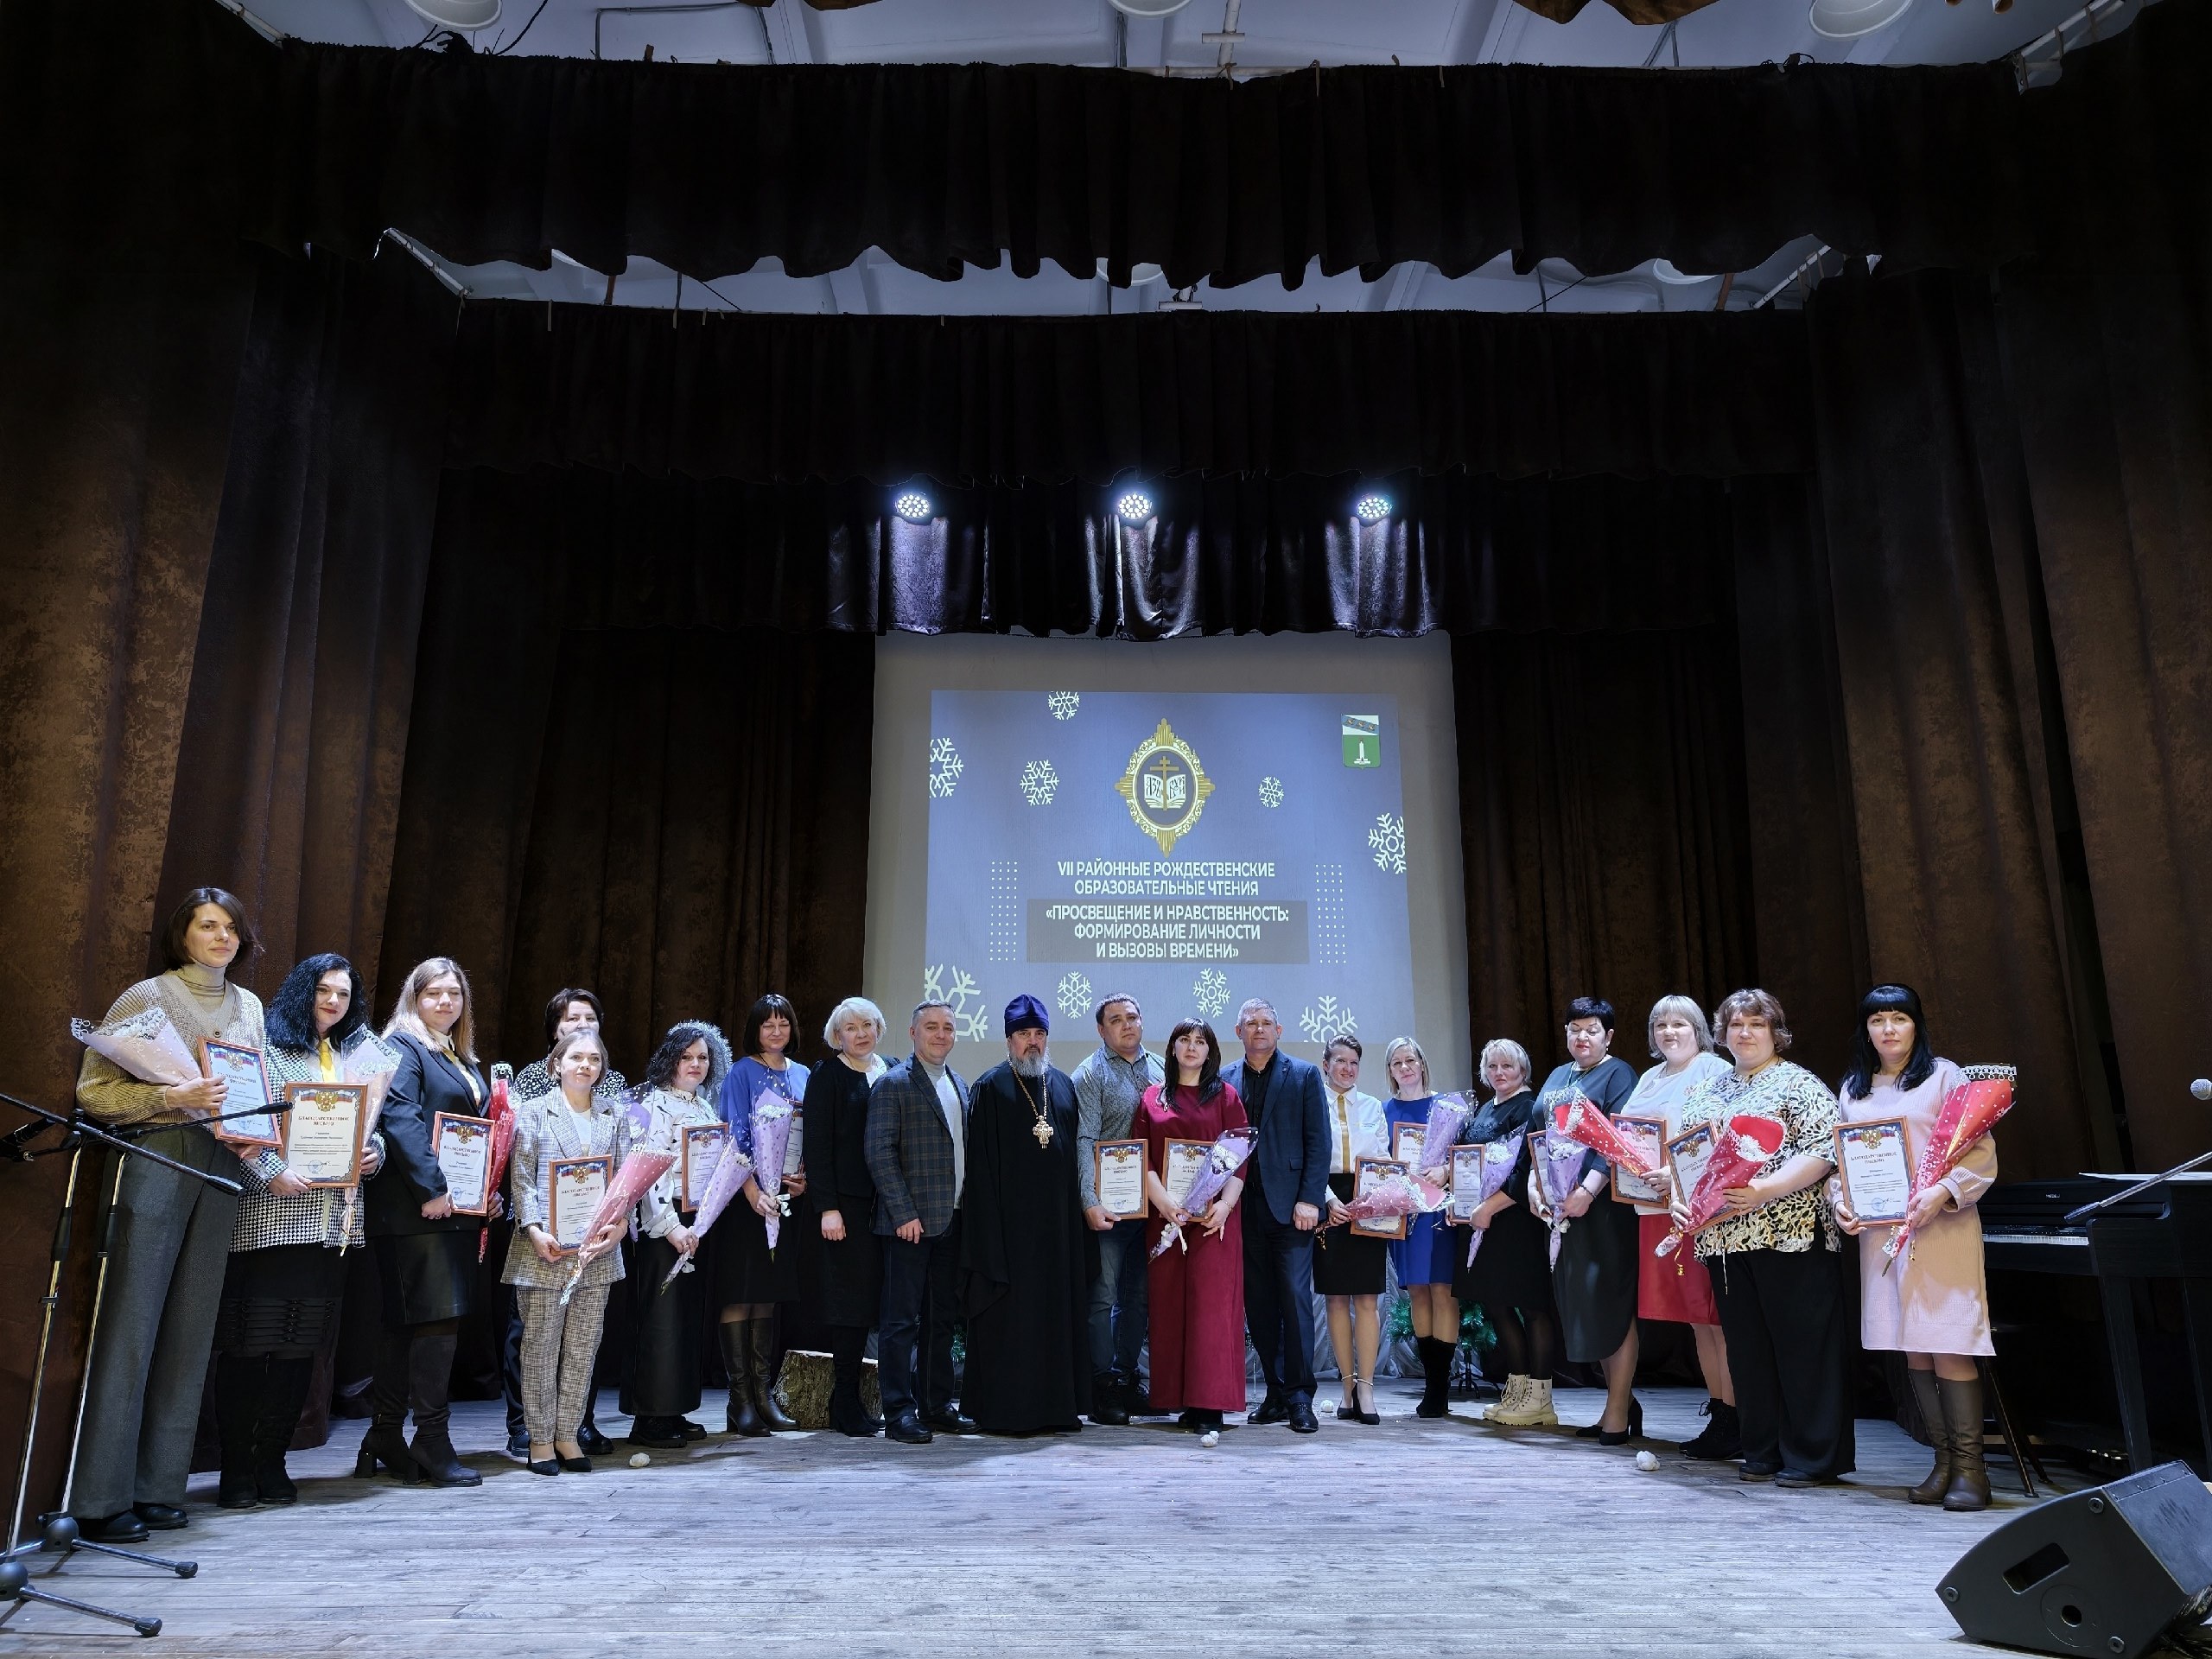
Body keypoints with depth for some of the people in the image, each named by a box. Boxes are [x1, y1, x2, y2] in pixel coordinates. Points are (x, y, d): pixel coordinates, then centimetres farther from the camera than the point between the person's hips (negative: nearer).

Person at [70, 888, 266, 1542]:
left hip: (222, 1167, 5)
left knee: (191, 1329, 6)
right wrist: (173, 1096, -19)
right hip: (156, 1162, -5)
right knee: (132, 1325, -4)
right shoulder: (147, 996, -1)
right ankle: (100, 1500, 4)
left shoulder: (249, 1006, 14)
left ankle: (158, 1488, 14)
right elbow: (94, 1090, -6)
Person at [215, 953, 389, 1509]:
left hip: (331, 1217, 5)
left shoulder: (361, 1054, 17)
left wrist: (374, 1152, 1)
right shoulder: (268, 1043, 1)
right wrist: (271, 1173, -17)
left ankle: (272, 1462, 16)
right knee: (249, 1341, -3)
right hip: (269, 1213, -5)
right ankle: (235, 1468, 7)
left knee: (301, 1343, 7)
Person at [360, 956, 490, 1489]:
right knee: (437, 1317, -10)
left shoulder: (464, 1060, 21)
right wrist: (430, 1189, -22)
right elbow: (399, 1119, -17)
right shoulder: (402, 1046, -5)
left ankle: (386, 1437, 19)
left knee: (405, 1323, 12)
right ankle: (432, 1442, -5)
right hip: (416, 1207, -8)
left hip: (456, 1206, 8)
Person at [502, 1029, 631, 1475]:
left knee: (583, 1346, 7)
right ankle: (540, 1438, 14)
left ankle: (567, 1434, 17)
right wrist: (533, 1230, -14)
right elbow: (521, 1176, -3)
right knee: (541, 1345, 3)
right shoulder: (533, 1111, 2)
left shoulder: (615, 1116, 11)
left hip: (597, 1248, 3)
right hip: (546, 1246, -3)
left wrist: (621, 1223, -7)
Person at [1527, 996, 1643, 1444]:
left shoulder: (1618, 1074, -3)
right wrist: (1534, 1183, 4)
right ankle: (1623, 1402, 21)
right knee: (1580, 1305, 10)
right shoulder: (1557, 1078, 18)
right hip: (1558, 1206, 7)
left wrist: (1587, 1191, -22)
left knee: (1612, 1305, -4)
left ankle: (1618, 1412, 2)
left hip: (1602, 1204, -7)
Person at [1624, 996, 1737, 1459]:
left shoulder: (1714, 1070, -4)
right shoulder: (1650, 1078, 20)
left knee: (1717, 1319, -4)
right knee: (1695, 1320, 12)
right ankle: (1717, 1413, 19)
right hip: (1655, 1208, 8)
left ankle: (1731, 1424, 2)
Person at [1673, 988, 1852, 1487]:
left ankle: (1812, 1457, 9)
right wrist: (1678, 1197, -4)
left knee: (1803, 1343, -1)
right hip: (1723, 1236, 6)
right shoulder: (1705, 1092, 16)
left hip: (1788, 1234, -6)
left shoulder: (1798, 1084, -1)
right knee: (1747, 1346, 10)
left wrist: (1766, 1190, -23)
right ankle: (1762, 1451, 20)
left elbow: (1823, 1151, -13)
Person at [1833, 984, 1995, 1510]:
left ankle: (1970, 1468, 1)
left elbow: (1982, 1151, -5)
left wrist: (1942, 1194, -18)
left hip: (1941, 1227, -4)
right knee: (1911, 1349, 7)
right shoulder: (1852, 1089, 14)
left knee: (1948, 1346, -8)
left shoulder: (1944, 1076, 1)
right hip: (1878, 1231, 4)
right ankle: (1944, 1461, 16)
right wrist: (1840, 1200, -1)